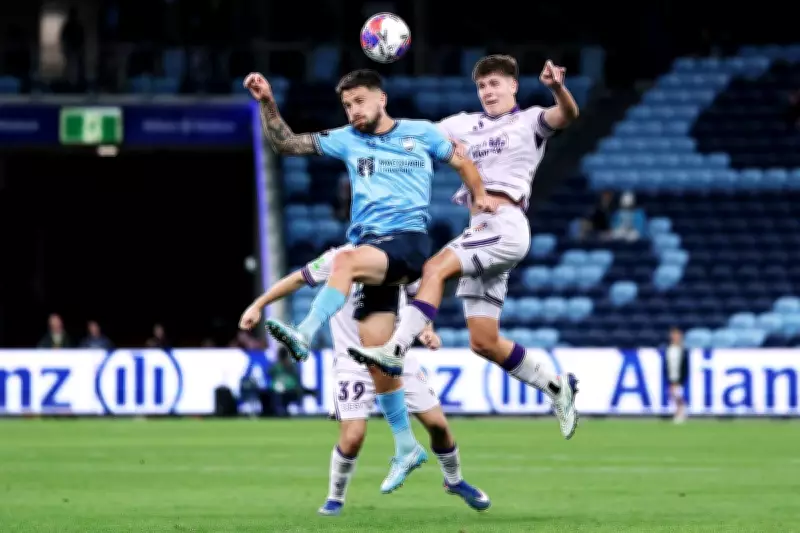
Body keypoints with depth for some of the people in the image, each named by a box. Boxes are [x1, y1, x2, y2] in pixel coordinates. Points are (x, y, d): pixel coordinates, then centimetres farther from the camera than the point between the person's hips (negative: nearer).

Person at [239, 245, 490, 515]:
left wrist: (426, 330, -7)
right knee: (353, 436, -17)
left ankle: (454, 481, 31)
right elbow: (300, 278, -4)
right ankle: (335, 498, 10)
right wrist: (258, 305, -1)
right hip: (354, 363, -4)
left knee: (437, 423, 3)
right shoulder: (343, 258, -15)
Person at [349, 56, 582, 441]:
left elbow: (566, 115, -15)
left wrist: (558, 87, -37)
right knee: (484, 343, 3)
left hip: (506, 225, -7)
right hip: (479, 233, 7)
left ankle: (395, 351, -40)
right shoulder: (466, 125, 22)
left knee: (435, 268, -29)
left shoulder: (528, 121, 4)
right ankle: (557, 388, 18)